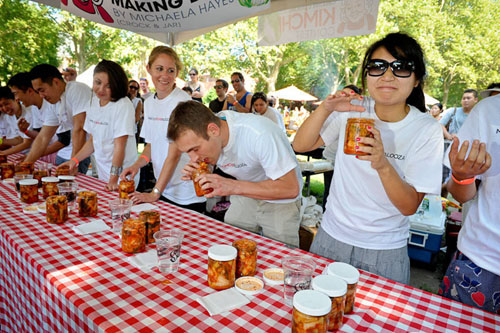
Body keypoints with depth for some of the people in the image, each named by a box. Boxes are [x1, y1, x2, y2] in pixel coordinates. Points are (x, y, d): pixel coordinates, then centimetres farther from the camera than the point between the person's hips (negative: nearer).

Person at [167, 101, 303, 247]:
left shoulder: (259, 135, -34)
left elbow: (291, 188, -32)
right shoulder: (198, 133, -14)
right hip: (245, 198, 5)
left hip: (280, 202, -5)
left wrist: (233, 186, -39)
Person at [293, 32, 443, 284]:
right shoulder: (352, 111, -6)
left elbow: (410, 206, -15)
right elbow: (300, 146, -7)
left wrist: (383, 165, -33)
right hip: (331, 237, 2)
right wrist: (325, 109, -23)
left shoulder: (426, 130, -13)